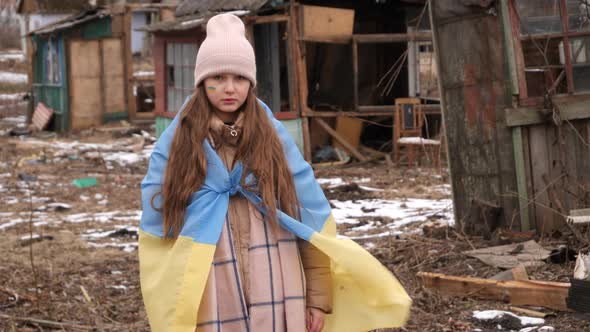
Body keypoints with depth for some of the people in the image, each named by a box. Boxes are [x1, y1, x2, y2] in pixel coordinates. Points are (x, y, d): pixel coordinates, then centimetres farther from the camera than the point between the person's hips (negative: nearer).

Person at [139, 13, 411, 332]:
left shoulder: (272, 135, 5)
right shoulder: (176, 143, 3)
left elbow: (311, 217, 4)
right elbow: (157, 223, 6)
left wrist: (318, 295, 2)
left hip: (275, 293, 1)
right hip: (210, 300, 0)